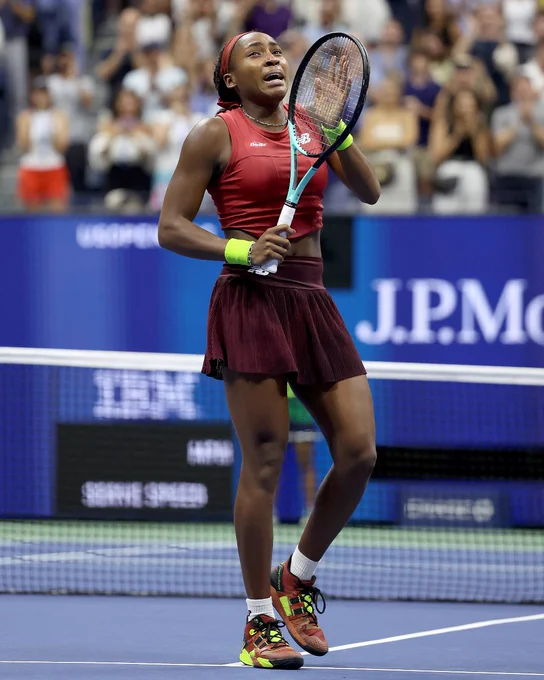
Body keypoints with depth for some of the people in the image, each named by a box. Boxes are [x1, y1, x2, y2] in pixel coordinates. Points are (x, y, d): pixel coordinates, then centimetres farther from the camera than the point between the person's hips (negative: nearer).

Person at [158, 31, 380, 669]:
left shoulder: (309, 125, 16)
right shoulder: (214, 135, 2)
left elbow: (368, 191, 8)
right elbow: (170, 228, -1)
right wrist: (242, 249, -15)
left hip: (313, 301, 5)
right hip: (249, 300, -5)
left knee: (359, 452, -3)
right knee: (264, 461, -7)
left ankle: (297, 576, 19)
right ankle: (260, 623, 2)